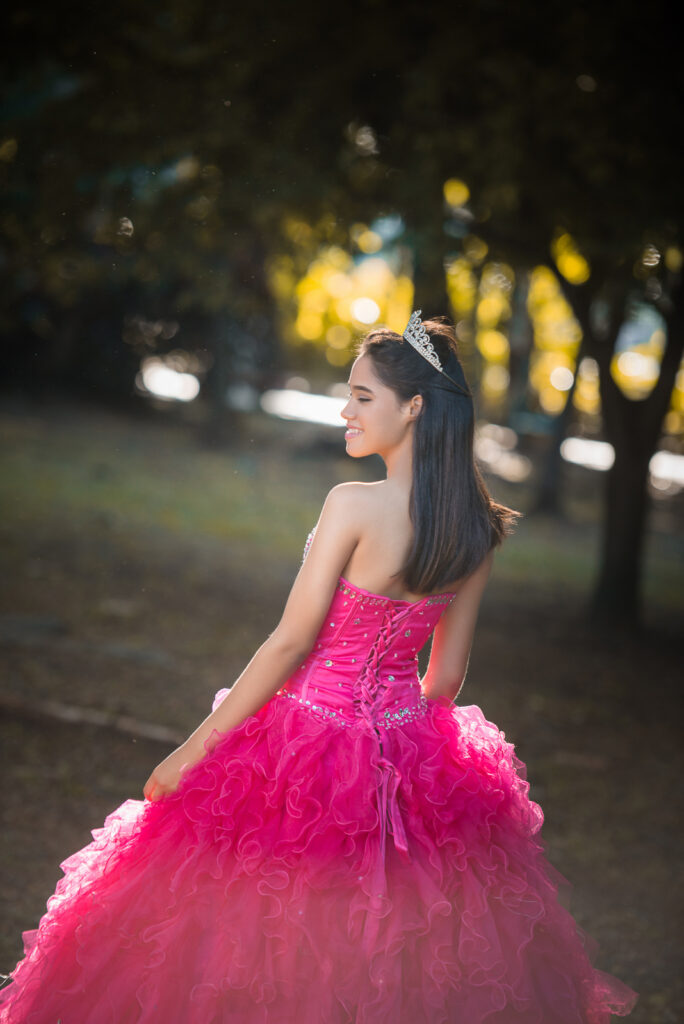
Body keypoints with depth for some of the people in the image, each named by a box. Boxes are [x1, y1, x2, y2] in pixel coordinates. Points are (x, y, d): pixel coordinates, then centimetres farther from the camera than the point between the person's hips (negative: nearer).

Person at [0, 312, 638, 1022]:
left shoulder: (353, 505, -20)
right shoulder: (478, 530, -2)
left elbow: (288, 644, -18)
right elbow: (447, 672, 6)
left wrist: (190, 752, -11)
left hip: (314, 745, -6)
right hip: (411, 756, 6)